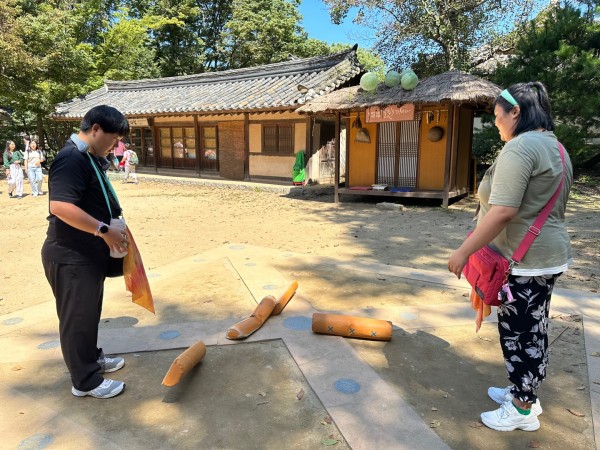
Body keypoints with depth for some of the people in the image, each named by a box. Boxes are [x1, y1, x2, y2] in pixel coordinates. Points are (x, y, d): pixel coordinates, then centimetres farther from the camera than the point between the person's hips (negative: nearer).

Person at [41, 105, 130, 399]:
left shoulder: (90, 158, 12)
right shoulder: (71, 159, -21)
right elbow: (60, 206, -32)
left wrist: (111, 226, 11)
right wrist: (104, 229, -29)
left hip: (88, 254, 10)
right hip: (71, 257, -10)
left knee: (90, 313, 22)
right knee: (78, 317, 4)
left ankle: (91, 359, 40)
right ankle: (85, 381, 19)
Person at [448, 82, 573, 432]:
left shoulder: (519, 147, -20)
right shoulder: (555, 147, 13)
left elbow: (503, 211, -29)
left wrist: (463, 252, -22)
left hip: (524, 261, -10)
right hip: (548, 255, 10)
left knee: (520, 334, 4)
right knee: (533, 331, 20)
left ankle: (522, 411, 21)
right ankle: (525, 393, 36)